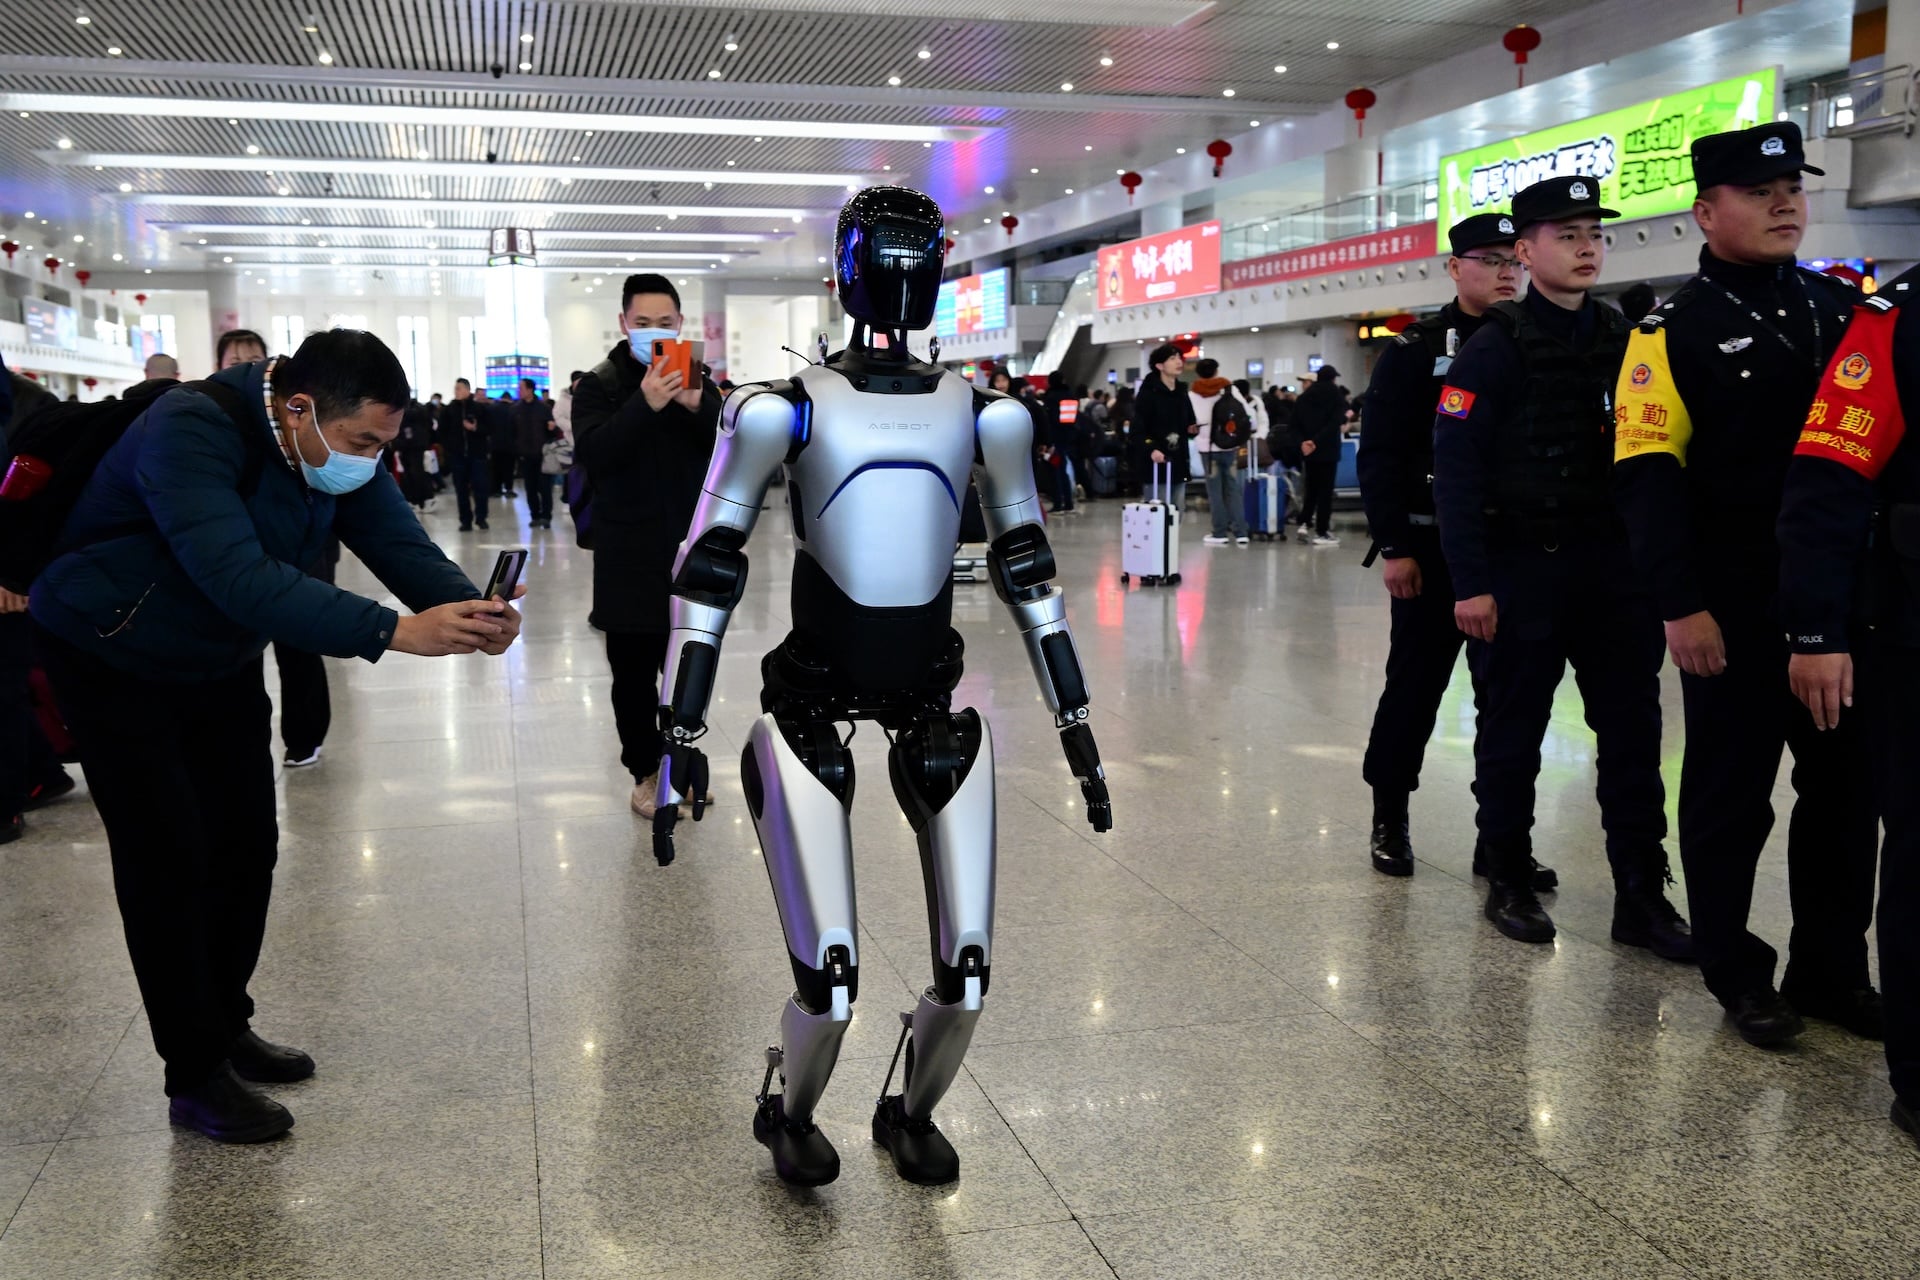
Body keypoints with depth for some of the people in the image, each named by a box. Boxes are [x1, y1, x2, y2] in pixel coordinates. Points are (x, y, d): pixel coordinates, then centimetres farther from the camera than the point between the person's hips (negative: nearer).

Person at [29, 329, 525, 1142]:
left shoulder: (333, 443, -11)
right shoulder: (189, 434, -36)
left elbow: (397, 541, -18)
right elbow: (241, 577, -47)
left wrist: (467, 607, -40)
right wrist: (393, 632, -55)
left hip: (219, 661, 7)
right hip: (112, 662, -7)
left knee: (246, 845, 9)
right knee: (168, 860, -8)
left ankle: (225, 1026, 27)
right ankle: (196, 1076, 3)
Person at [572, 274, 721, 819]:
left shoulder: (697, 381, 8)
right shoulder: (599, 385, -2)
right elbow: (591, 453, -18)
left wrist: (698, 404, -22)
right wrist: (644, 404, -31)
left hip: (691, 550, 3)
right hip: (629, 556, -2)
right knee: (634, 672, 3)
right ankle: (645, 772, 16)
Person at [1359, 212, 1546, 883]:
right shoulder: (1415, 351, -2)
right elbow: (1380, 456, -6)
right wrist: (1393, 546, -13)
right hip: (1432, 552, -3)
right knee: (1415, 685, 4)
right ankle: (1390, 819, 20)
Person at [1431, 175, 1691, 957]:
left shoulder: (1625, 342, 9)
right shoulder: (1494, 349, -6)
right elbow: (1455, 472, -11)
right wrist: (1471, 584, -16)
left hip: (1616, 568, 5)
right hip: (1521, 569, -4)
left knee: (1633, 731, 5)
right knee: (1513, 732, 6)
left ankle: (1641, 895, 14)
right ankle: (1510, 882, 21)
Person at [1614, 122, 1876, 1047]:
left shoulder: (1844, 309, 10)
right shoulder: (1674, 331, -7)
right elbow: (1649, 478, -13)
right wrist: (1681, 606, -19)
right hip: (1734, 611, -5)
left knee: (1847, 785, 12)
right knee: (1731, 794, 6)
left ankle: (1833, 971, 27)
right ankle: (1738, 976, 21)